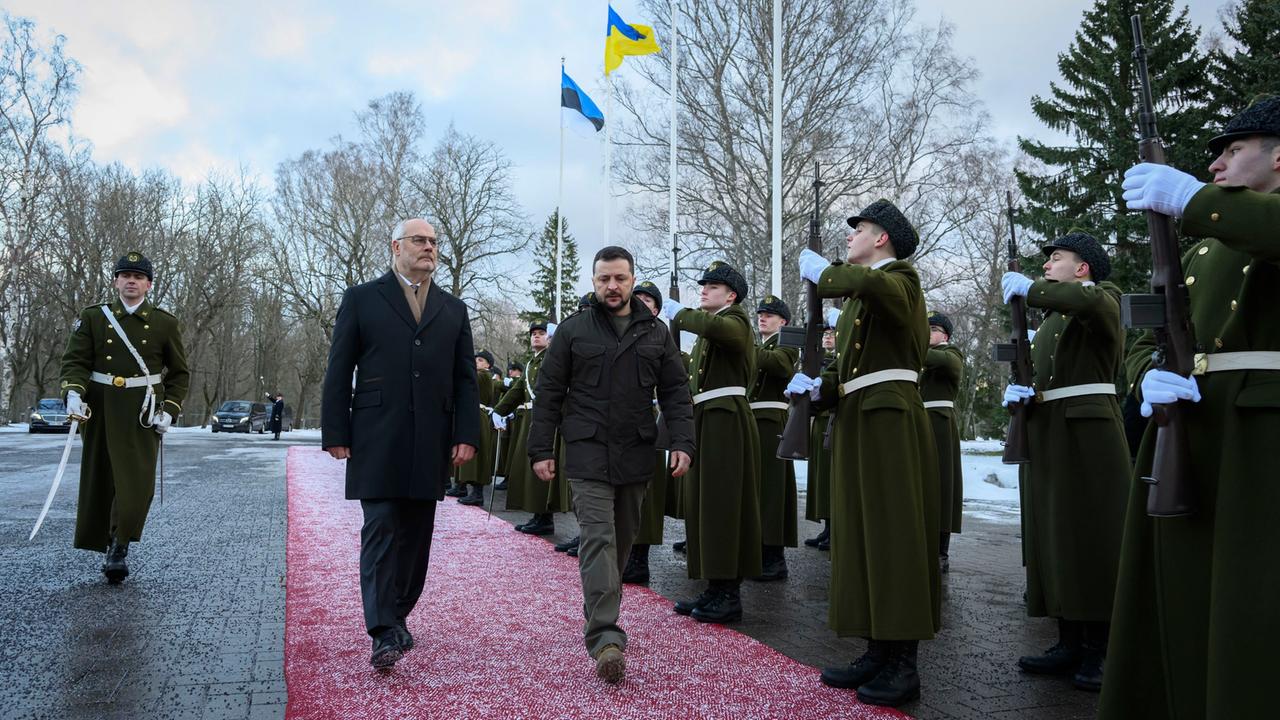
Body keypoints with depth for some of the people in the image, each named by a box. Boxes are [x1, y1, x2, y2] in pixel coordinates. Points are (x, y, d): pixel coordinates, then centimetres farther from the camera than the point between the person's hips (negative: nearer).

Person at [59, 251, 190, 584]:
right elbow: (75, 360, 2)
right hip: (100, 411, 2)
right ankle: (105, 545, 25)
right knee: (99, 480, 8)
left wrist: (170, 410, -3)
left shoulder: (166, 323, 5)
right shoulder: (92, 317, 7)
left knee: (137, 482, -12)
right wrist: (74, 392, -17)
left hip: (143, 415, -1)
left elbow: (180, 373, 9)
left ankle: (120, 547, 0)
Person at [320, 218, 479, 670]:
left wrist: (466, 436, 1)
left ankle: (398, 616, 22)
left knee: (416, 535, 8)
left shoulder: (453, 310, 15)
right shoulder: (361, 299, 7)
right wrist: (336, 435, -4)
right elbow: (338, 372, 3)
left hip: (431, 442, 4)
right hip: (377, 440, -3)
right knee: (381, 530, -8)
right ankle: (384, 633, -9)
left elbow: (465, 379, 12)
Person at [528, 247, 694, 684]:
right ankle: (605, 637, -16)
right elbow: (549, 393, 4)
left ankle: (601, 615, 27)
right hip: (588, 455, -3)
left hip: (636, 456, 3)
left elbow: (675, 393, 9)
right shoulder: (573, 330, 4)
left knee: (622, 540, 11)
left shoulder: (656, 333, 10)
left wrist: (682, 442, -3)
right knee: (598, 538, -12)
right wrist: (540, 450, -1)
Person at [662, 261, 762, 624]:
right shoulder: (709, 327, 22)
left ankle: (729, 596, -1)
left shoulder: (736, 320, -5)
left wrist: (679, 313, -17)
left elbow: (714, 326, -30)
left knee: (723, 503, -7)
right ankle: (716, 589, 16)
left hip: (727, 422, -9)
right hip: (705, 420, 9)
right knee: (705, 503, 9)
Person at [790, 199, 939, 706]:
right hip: (854, 422, 9)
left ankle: (904, 665, 1)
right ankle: (878, 653, 16)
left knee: (894, 534, -6)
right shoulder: (856, 295, 21)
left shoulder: (901, 277, -3)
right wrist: (818, 388, -3)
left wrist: (821, 271, -16)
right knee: (861, 535, 8)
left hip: (890, 421, -9)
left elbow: (875, 286, -29)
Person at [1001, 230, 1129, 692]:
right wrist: (1015, 391, -1)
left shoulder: (1104, 297, 0)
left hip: (1088, 434, -7)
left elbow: (1088, 300, -26)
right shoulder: (1049, 317, 23)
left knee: (1093, 539, -4)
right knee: (1054, 539, 5)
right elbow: (1031, 373, 22)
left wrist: (1027, 288, -17)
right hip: (1045, 438, 8)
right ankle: (1070, 645, 11)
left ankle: (1095, 653, 3)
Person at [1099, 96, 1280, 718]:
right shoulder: (1203, 248, 22)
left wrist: (1193, 198, -25)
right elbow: (1147, 343, 17)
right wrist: (1149, 378, -5)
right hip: (1186, 442, 6)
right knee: (1181, 612, 9)